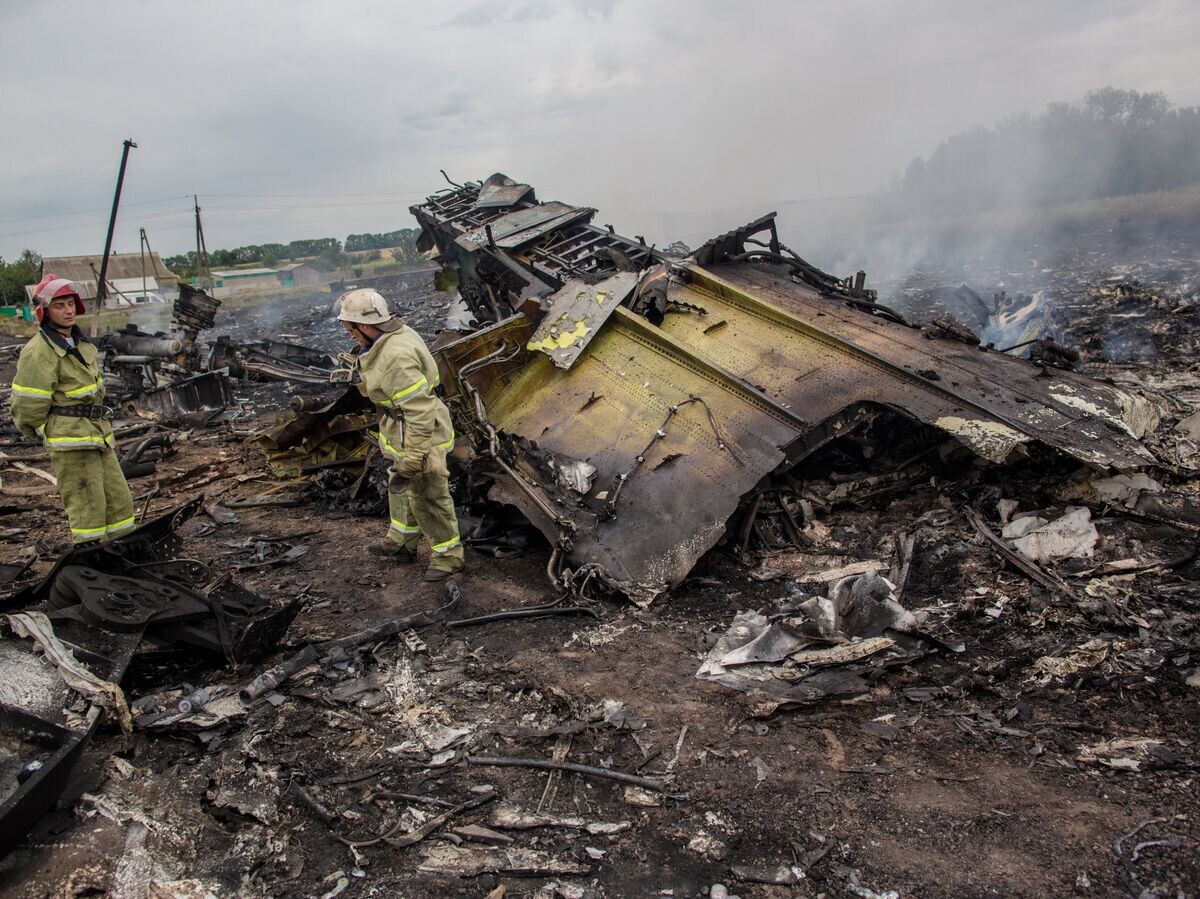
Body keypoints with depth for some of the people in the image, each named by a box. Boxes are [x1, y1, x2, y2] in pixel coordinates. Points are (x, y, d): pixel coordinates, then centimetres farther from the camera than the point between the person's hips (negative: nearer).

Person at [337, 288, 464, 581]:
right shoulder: (398, 334, -1)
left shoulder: (397, 358, -31)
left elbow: (421, 414, -31)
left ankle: (448, 556, 27)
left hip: (419, 439, -10)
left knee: (427, 500, 8)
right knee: (401, 491, 26)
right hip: (406, 433, 10)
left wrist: (410, 464, -27)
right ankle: (401, 544, 46)